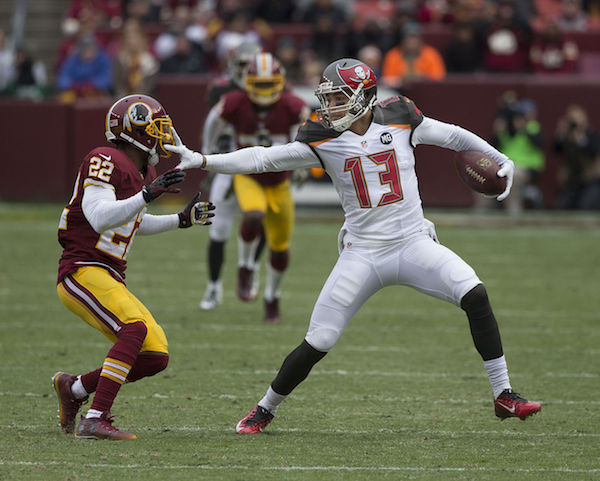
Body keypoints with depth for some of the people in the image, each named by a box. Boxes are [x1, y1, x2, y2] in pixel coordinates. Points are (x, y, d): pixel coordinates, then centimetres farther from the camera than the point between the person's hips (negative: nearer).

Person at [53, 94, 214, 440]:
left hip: (110, 280, 9)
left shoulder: (143, 172, 15)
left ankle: (74, 388, 18)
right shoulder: (105, 161, -13)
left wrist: (182, 220, 25)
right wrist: (148, 194, -32)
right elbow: (100, 218, -26)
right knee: (135, 329, -30)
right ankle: (96, 420, -31)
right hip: (83, 272, -9)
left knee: (157, 356, 3)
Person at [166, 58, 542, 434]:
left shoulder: (399, 120, -3)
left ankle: (504, 395, -12)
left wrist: (501, 159, 15)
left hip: (413, 244, 0)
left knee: (475, 295, -22)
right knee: (317, 344, -2)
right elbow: (263, 159, -7)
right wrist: (202, 161, -17)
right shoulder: (323, 140, -4)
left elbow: (452, 136, 12)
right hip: (363, 255, 0)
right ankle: (267, 408, 22)